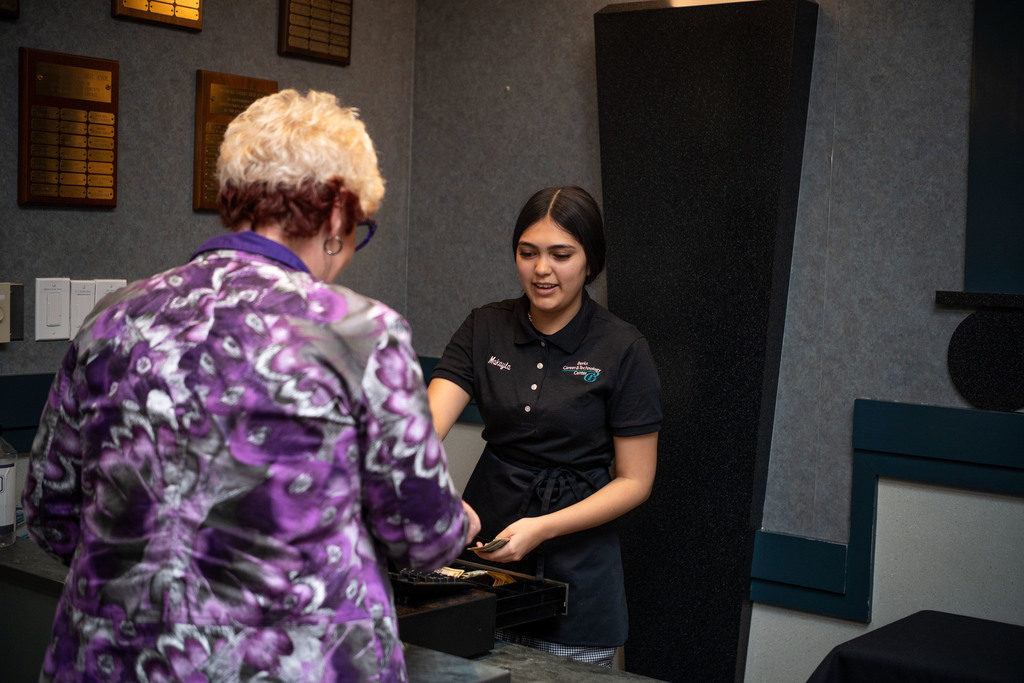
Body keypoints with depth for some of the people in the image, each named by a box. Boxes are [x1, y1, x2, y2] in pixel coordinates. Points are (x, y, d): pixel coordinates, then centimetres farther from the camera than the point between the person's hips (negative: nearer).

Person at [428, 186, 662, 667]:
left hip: (577, 572, -2)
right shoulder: (485, 330, 1)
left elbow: (634, 481, -7)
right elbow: (427, 423, -12)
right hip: (483, 547, 3)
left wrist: (543, 528, -20)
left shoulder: (623, 349, -8)